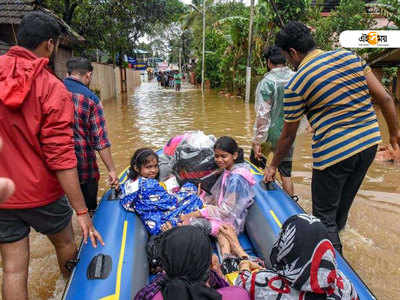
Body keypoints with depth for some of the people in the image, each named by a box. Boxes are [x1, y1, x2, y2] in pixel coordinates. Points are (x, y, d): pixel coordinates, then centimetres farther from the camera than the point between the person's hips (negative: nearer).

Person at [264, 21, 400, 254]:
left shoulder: (295, 85, -10)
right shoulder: (349, 56, 5)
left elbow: (288, 135, -2)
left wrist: (273, 166, 13)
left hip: (333, 152, -7)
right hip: (370, 142, 7)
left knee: (324, 216, 11)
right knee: (342, 207, 25)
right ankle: (333, 244, 45)